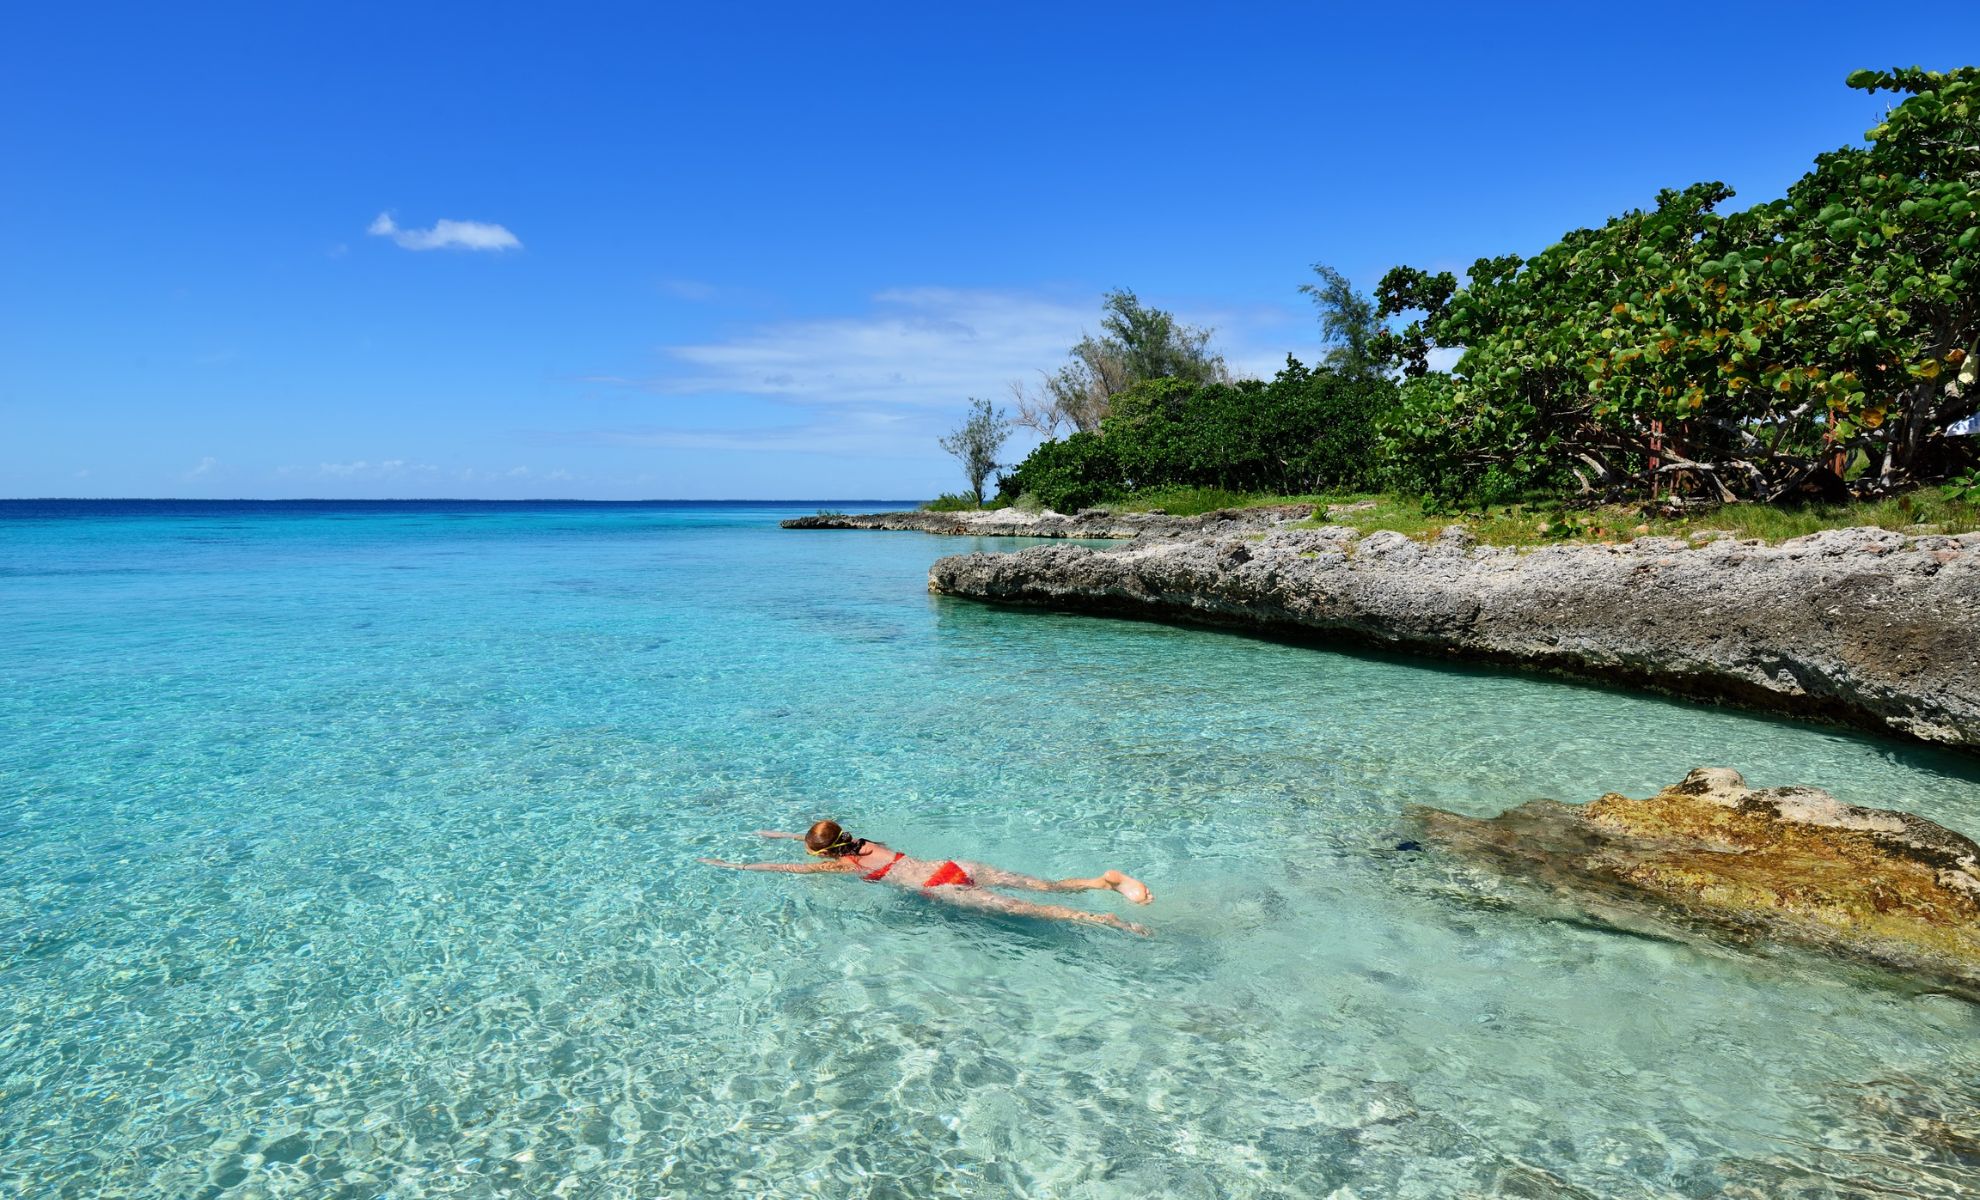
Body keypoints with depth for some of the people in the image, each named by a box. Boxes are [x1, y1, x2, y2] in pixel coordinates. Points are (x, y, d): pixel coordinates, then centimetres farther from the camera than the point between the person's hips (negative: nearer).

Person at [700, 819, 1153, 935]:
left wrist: (734, 865, 19)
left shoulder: (840, 865, 2)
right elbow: (817, 834, 42)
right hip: (957, 867, 7)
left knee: (1023, 908, -16)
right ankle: (1107, 879, -14)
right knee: (1045, 885, 0)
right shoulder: (859, 841, 21)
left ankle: (1106, 920, -24)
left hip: (942, 889, -7)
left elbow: (790, 868, 10)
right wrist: (778, 834, 49)